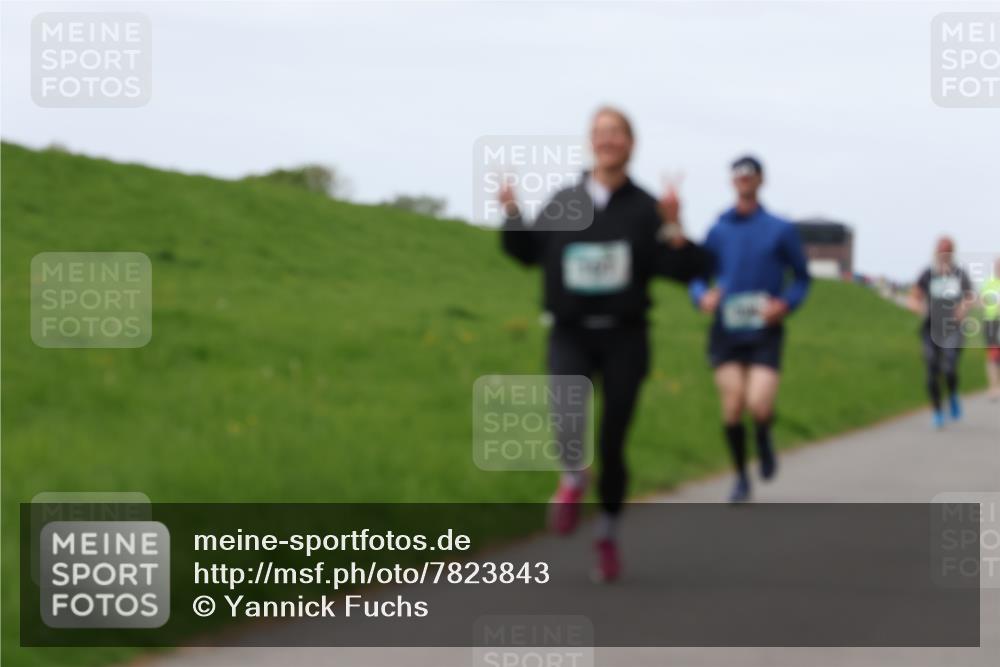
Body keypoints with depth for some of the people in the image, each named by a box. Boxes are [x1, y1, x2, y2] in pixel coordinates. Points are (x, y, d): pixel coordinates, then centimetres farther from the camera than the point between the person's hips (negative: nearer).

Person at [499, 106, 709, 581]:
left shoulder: (644, 209, -1)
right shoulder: (564, 203, 4)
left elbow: (686, 270, -6)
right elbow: (526, 252, 18)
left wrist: (673, 227, -22)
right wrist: (512, 214, 0)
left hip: (624, 337, 0)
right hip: (570, 334, 0)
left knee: (612, 442, 3)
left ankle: (607, 535, 24)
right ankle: (573, 478, 0)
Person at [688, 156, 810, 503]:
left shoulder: (781, 230, 2)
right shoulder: (718, 230, 7)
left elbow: (802, 278, 10)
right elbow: (698, 277, 14)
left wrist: (786, 303, -9)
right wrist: (702, 296, -8)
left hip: (765, 333, -2)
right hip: (726, 331, 2)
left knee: (759, 406, -17)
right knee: (732, 407, -5)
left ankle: (764, 438, 20)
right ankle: (741, 477, 15)